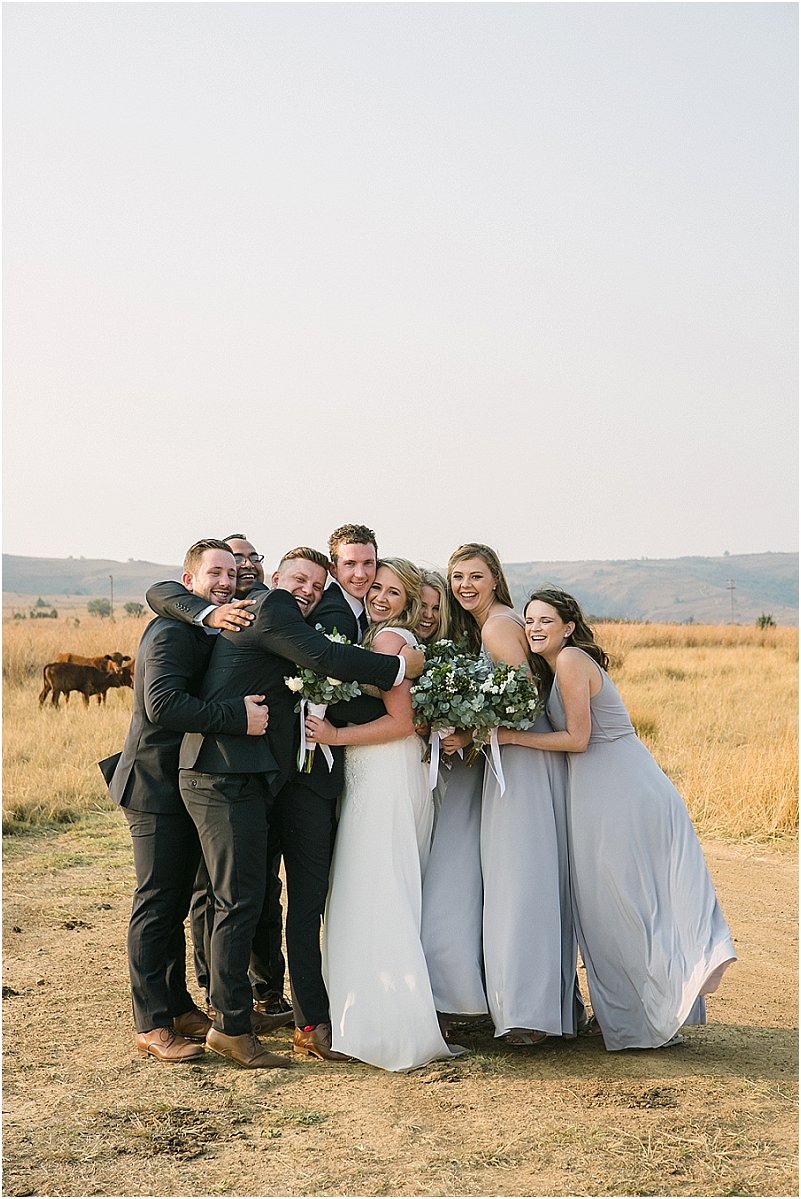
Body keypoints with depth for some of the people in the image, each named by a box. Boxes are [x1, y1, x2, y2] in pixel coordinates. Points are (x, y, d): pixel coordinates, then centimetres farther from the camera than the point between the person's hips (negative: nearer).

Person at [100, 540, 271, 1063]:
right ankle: (152, 1024, 5)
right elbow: (164, 703, -32)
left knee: (177, 902, 17)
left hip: (187, 785, 10)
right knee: (157, 904, -3)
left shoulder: (208, 632, 14)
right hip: (158, 788, -10)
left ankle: (177, 1006, 27)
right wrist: (239, 716, -35)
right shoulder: (172, 632, -18)